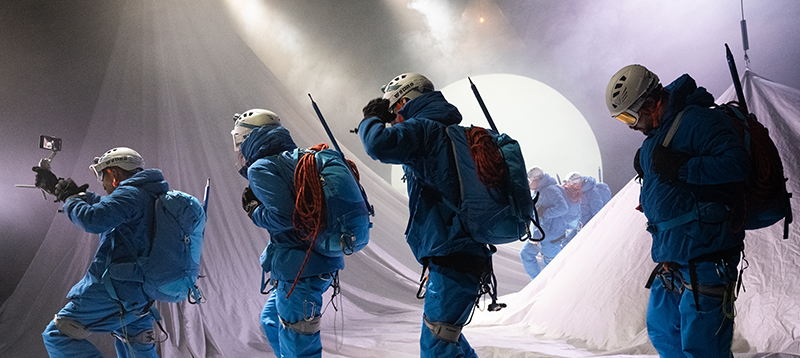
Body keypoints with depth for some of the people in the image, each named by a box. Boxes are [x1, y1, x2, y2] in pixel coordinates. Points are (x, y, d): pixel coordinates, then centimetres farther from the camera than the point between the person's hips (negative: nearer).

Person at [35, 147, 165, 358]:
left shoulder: (130, 195, -11)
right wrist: (58, 187, 33)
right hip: (141, 297, 9)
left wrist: (69, 198, -6)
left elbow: (93, 220, -26)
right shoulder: (150, 196, 18)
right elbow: (104, 206, 30)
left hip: (114, 288, -9)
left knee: (57, 335, -1)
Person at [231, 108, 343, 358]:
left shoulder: (261, 168, -11)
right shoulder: (296, 159, 14)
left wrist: (254, 212, -4)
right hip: (322, 260, 10)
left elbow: (283, 217, -24)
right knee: (270, 320, 29)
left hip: (300, 270, -10)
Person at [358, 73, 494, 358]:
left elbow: (380, 144, -27)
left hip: (452, 259, -10)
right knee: (444, 332, 25)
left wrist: (371, 120, -4)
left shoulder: (423, 128, -10)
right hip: (465, 254, 10)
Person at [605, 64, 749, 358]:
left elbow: (735, 163, -23)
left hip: (704, 257, -10)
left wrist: (679, 168, -22)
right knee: (661, 330, 18)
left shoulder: (696, 120, -12)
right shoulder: (654, 137, 17)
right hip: (670, 258, 10)